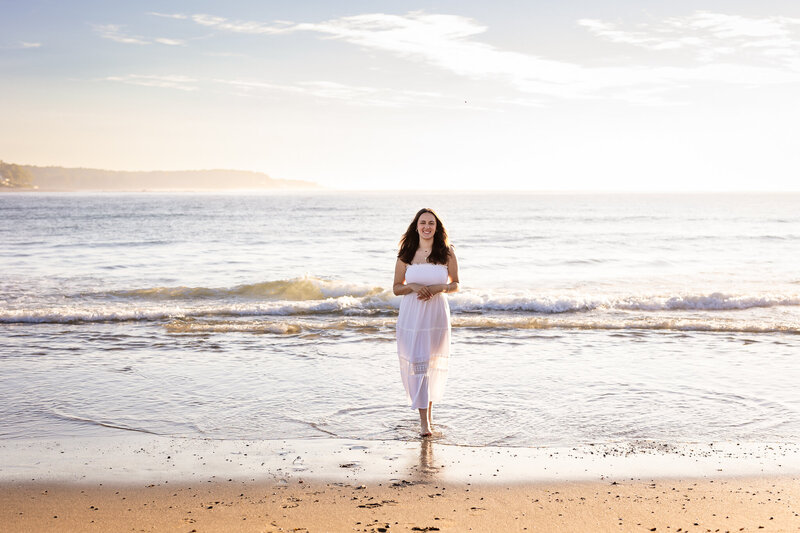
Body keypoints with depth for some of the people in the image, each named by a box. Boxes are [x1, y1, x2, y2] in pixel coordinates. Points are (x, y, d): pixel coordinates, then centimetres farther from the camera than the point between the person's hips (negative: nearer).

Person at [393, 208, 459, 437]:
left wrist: (439, 287, -13)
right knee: (416, 362, -6)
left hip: (436, 313, 1)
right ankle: (424, 420, -2)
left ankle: (429, 406, 32)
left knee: (433, 363, 8)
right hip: (411, 314, -1)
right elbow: (396, 288, 5)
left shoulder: (447, 253, 0)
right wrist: (412, 287, -15)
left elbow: (455, 284, 7)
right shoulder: (406, 255, 0)